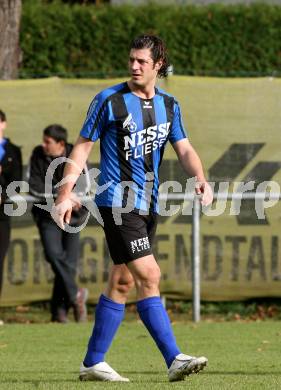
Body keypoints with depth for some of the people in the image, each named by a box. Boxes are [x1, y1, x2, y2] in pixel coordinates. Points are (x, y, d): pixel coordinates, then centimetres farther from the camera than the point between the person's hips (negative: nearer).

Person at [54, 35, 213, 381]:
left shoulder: (168, 105, 10)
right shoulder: (109, 100, -5)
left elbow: (184, 149, 7)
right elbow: (82, 147, -2)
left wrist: (200, 180, -14)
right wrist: (65, 195, -7)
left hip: (147, 204, 6)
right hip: (117, 201, -6)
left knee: (122, 283, 9)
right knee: (149, 275, -15)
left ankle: (92, 363, 17)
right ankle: (174, 359, -18)